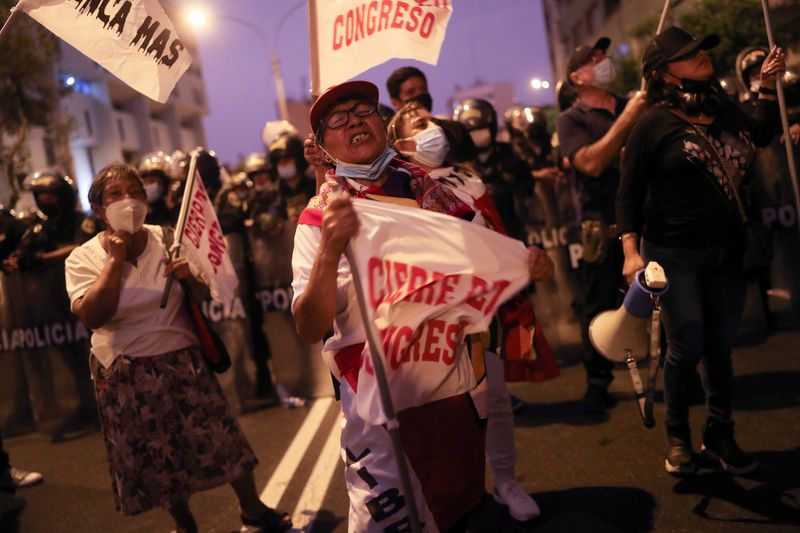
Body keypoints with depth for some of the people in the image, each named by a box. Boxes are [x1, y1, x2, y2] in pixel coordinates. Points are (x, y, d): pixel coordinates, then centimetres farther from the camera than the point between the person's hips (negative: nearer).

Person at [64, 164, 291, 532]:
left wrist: (190, 276, -19)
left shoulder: (168, 240, -2)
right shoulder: (83, 259, -6)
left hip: (182, 360, 1)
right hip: (126, 375, 0)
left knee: (219, 435, 3)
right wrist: (115, 260, -18)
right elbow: (92, 316, -20)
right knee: (157, 458, 10)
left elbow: (203, 295, 3)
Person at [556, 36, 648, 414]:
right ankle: (597, 383, 13)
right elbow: (591, 163, -16)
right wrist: (626, 120, -19)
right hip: (603, 226, -4)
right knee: (601, 306, 1)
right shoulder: (572, 119, 1)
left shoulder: (633, 106, 16)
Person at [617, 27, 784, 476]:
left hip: (727, 250, 5)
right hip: (674, 253, -5)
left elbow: (762, 136, 27)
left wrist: (769, 85, 19)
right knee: (687, 347, -1)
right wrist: (631, 251, -17)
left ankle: (720, 434, 25)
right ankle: (678, 436, 20)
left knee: (720, 346, 10)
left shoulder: (725, 109, 6)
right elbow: (629, 194, -9)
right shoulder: (654, 124, -10)